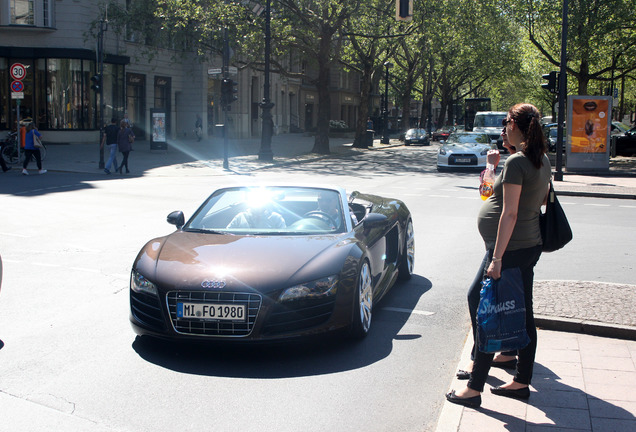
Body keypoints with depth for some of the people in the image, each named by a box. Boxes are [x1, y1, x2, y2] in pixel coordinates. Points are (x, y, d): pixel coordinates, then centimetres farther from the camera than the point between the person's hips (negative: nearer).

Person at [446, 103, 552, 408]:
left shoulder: (516, 162, -18)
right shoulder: (542, 160, 10)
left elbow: (510, 213, -22)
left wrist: (497, 257, -22)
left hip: (511, 248, -10)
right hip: (530, 245, 10)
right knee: (523, 315, 15)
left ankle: (474, 388, 3)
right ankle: (522, 382, 25)